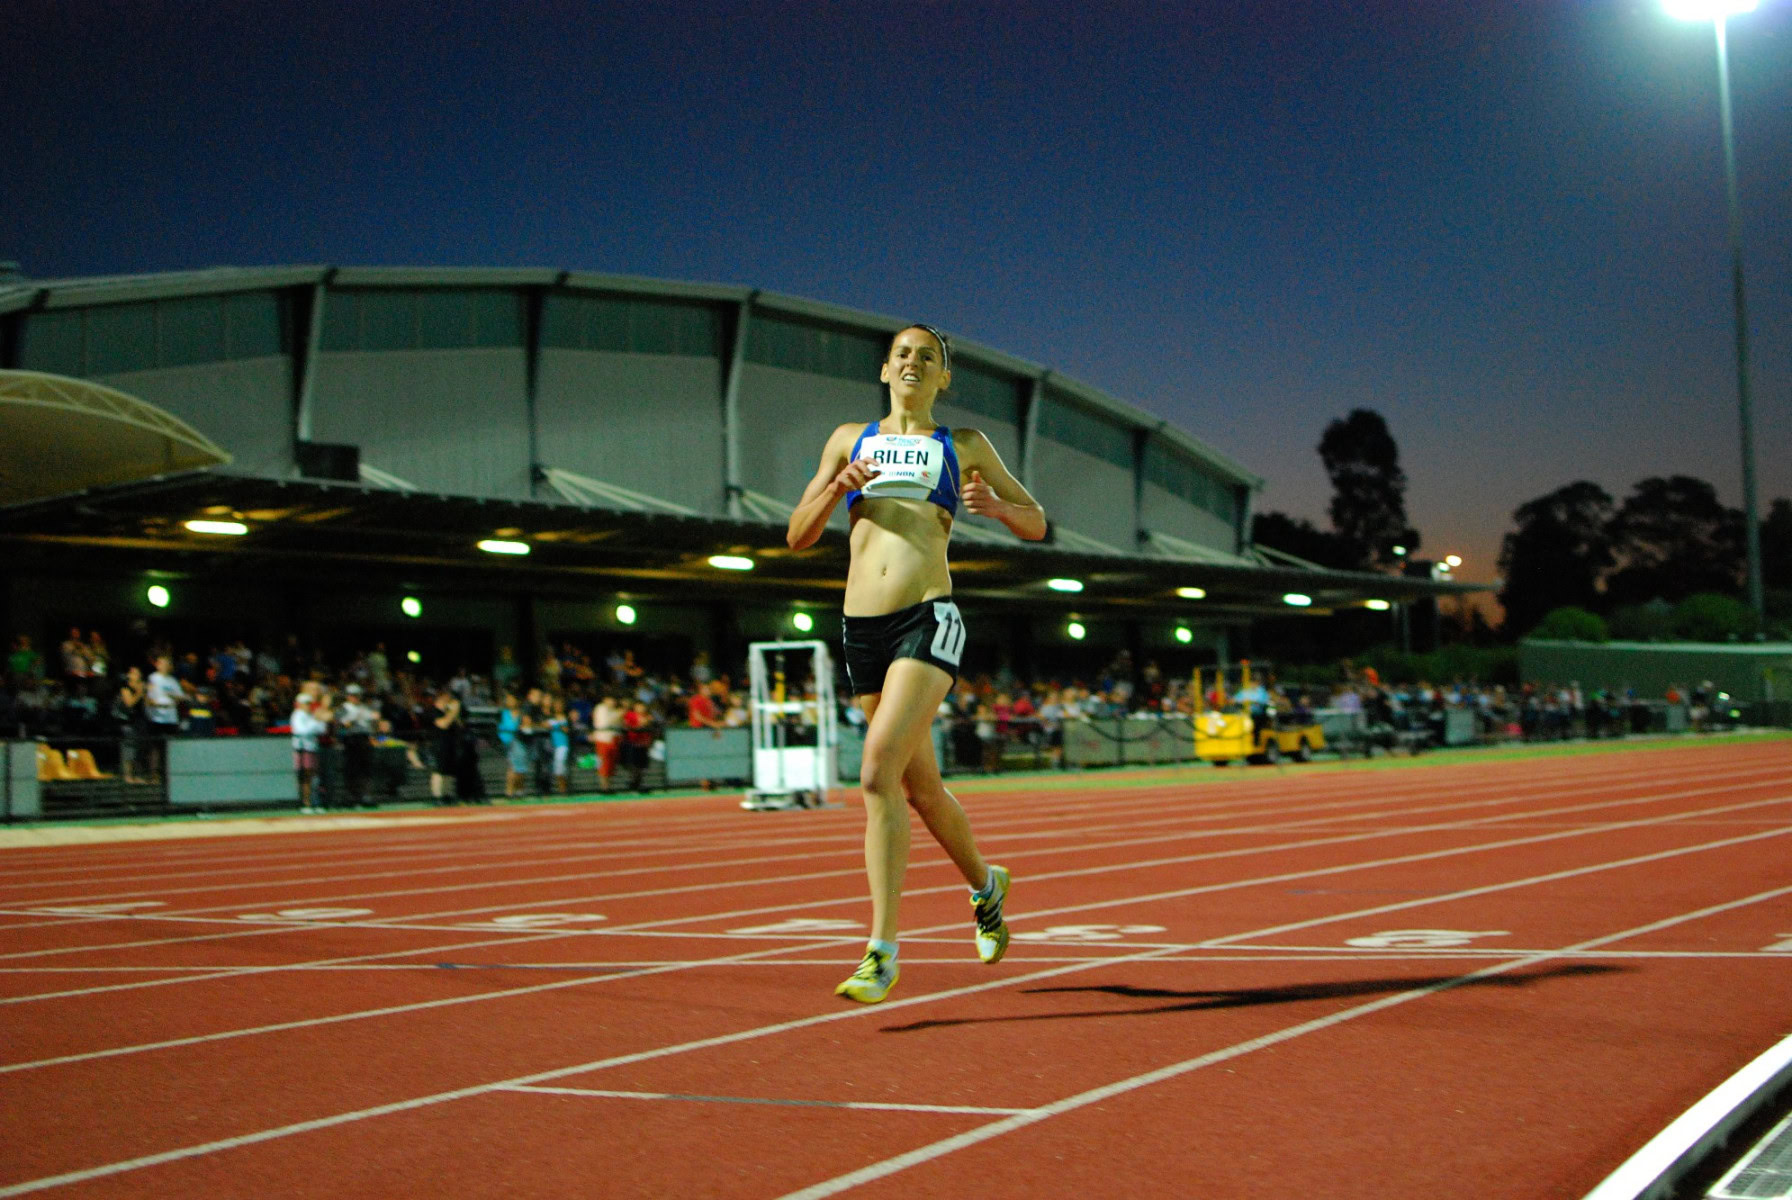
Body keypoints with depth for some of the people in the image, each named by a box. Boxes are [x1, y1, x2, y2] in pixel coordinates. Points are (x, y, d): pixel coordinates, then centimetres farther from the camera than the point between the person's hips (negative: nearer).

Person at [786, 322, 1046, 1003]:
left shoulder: (963, 447, 13)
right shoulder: (850, 440, 17)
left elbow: (1036, 525, 17)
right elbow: (798, 537, 14)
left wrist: (995, 505, -5)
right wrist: (835, 489, -6)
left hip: (928, 622, -4)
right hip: (862, 628, 4)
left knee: (879, 773, -21)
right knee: (920, 787, 12)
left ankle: (882, 952, -19)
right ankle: (985, 885, 41)